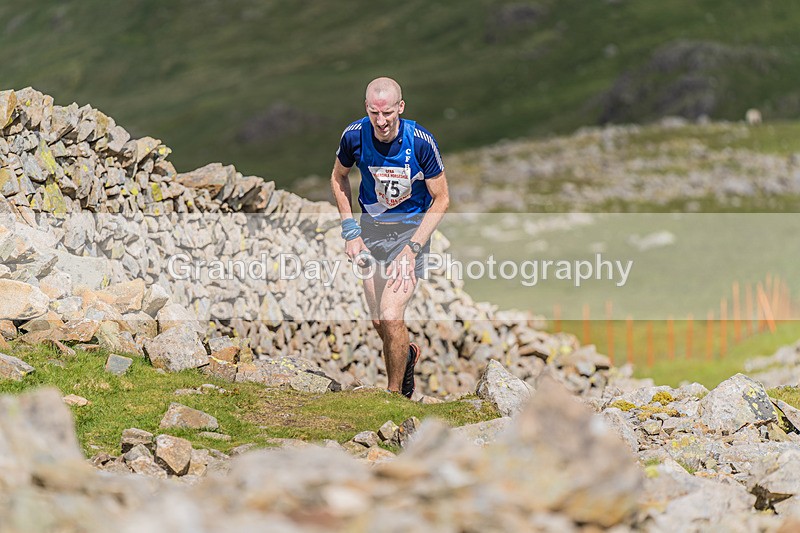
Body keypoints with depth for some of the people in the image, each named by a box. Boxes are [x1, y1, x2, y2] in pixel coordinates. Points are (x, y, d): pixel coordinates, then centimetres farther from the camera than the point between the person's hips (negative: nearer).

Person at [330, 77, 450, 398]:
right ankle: (407, 354, 42)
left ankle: (395, 395, 1)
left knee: (391, 315, -17)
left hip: (412, 228, -4)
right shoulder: (354, 136, -13)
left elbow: (441, 200, -11)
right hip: (371, 227, 4)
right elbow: (339, 177, 7)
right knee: (378, 322, 8)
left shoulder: (421, 142, -21)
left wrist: (411, 249, -18)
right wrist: (350, 231, -1)